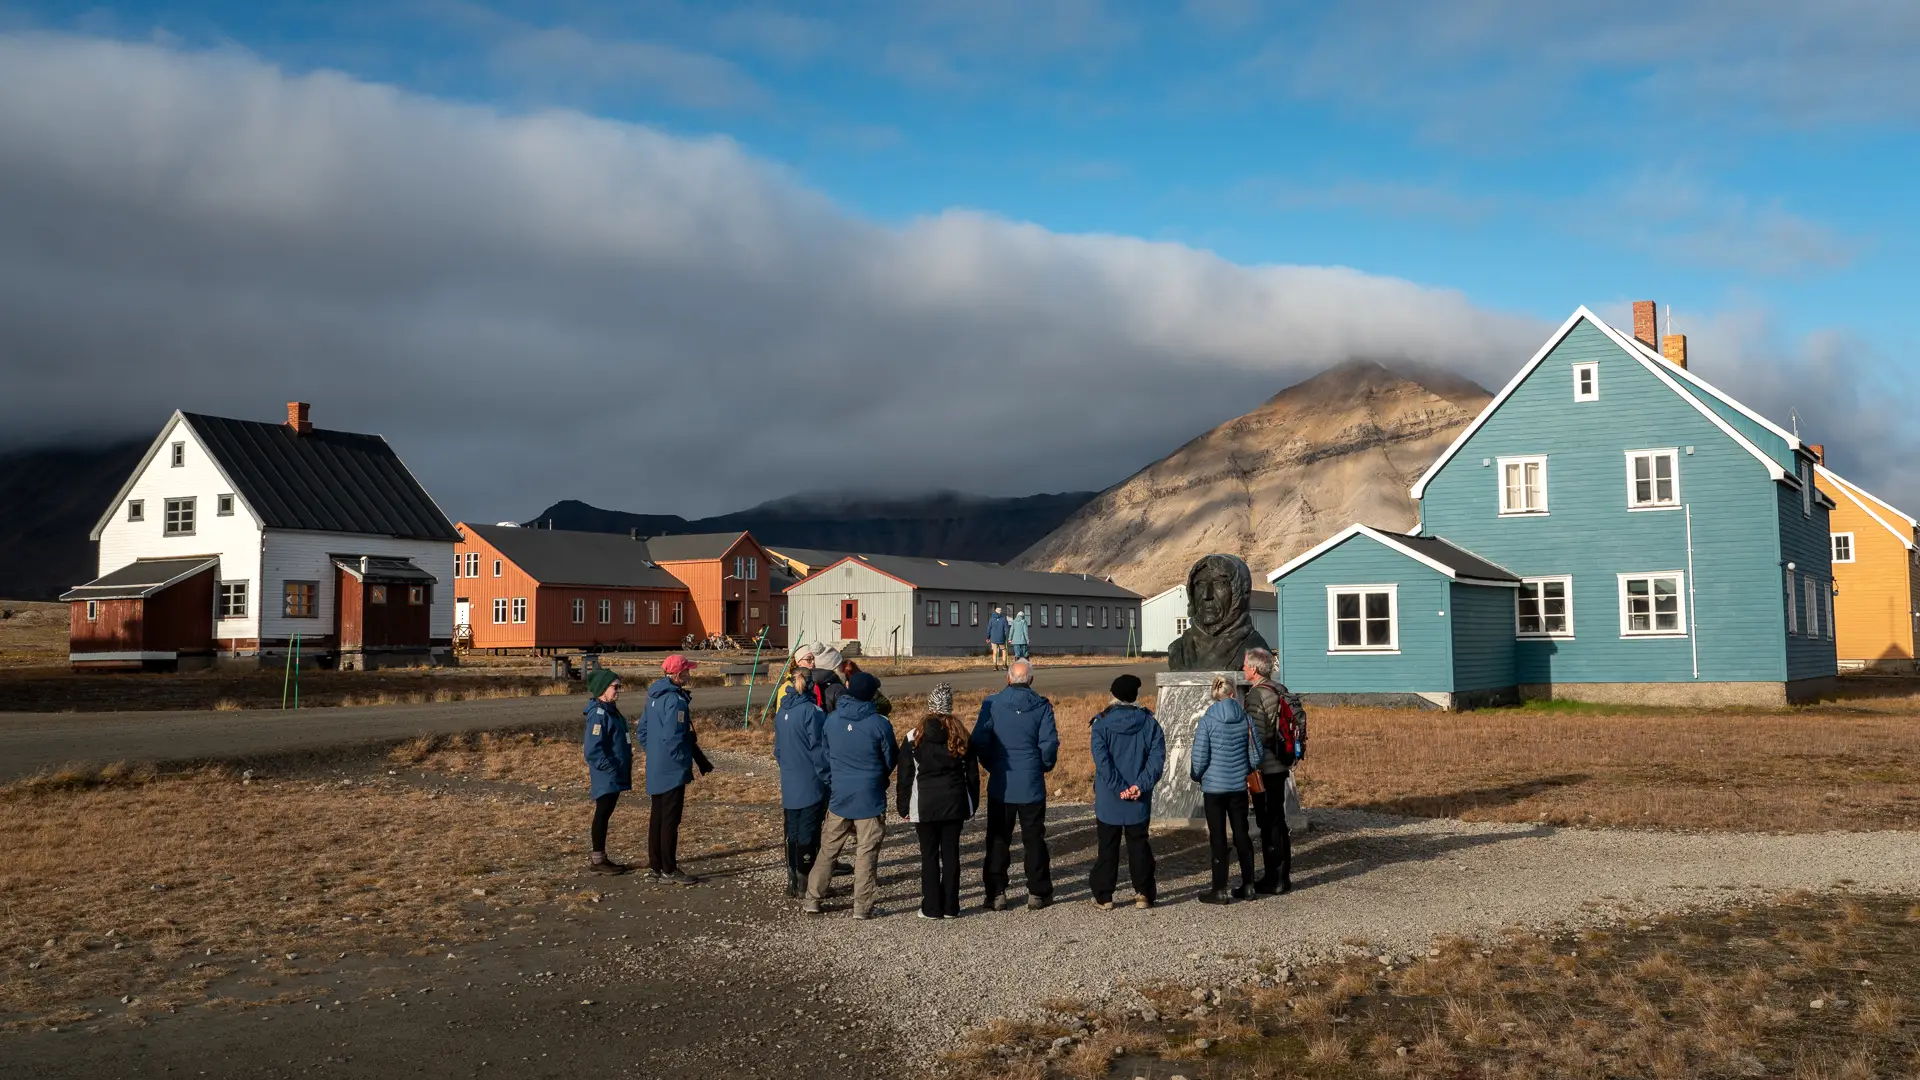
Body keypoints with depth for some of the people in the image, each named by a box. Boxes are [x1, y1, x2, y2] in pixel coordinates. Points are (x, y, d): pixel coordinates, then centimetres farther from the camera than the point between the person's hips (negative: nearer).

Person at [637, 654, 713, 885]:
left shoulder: (654, 696, 10)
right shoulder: (675, 699, -20)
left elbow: (642, 729, 16)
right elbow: (673, 737, -24)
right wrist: (685, 762, -13)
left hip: (655, 770, 9)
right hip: (672, 770, -9)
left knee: (658, 818, 15)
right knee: (670, 820, -2)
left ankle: (656, 866, 23)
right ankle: (669, 870, 3)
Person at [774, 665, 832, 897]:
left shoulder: (782, 711, 6)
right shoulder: (812, 712, -17)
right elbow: (819, 750, -16)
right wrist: (830, 781, -9)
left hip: (789, 786, 7)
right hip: (811, 785, -7)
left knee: (793, 834, 15)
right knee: (808, 835, 2)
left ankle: (792, 882, 21)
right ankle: (806, 885, 8)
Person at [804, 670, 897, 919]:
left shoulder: (832, 719, -3)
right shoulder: (879, 724, -13)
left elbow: (824, 754, 9)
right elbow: (892, 759, 0)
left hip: (838, 795, 3)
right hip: (870, 797, -3)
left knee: (828, 849, 14)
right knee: (866, 852, 4)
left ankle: (812, 899, 18)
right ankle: (862, 906, 7)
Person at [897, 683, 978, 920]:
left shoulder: (914, 736, -5)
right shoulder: (961, 735, 0)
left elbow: (905, 776, -1)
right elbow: (972, 773, 5)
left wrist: (904, 807, 6)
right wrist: (972, 803, 14)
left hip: (924, 805, -2)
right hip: (955, 803, 2)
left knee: (929, 855, 5)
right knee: (951, 853, 8)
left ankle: (932, 907, 6)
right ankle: (950, 907, 11)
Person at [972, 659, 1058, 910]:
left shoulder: (991, 704, -5)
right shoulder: (1042, 706, -6)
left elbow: (979, 742, -8)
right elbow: (1049, 745, -9)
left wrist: (992, 765, 8)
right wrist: (1044, 766, 10)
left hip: (1000, 784, 0)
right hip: (1032, 785, 0)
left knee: (998, 839, 10)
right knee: (1034, 838, 11)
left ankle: (996, 893, 10)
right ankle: (1038, 892, 15)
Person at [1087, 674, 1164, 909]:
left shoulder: (1102, 724, -7)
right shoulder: (1149, 723, 0)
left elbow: (1102, 760, -17)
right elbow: (1157, 756, -9)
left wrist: (1118, 788, -15)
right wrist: (1141, 785, -13)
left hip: (1108, 800, -2)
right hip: (1140, 800, 2)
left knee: (1107, 847, 8)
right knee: (1139, 845, 13)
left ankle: (1104, 897, 11)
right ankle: (1143, 893, 15)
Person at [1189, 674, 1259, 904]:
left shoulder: (1207, 720, -12)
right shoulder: (1245, 718, -2)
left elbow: (1199, 757, -12)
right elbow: (1255, 755, 2)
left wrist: (1196, 777, 7)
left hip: (1214, 786, -3)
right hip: (1239, 786, 4)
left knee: (1218, 837, 3)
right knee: (1241, 834, 14)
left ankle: (1220, 890, 7)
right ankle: (1247, 885, 20)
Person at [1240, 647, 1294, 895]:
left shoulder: (1256, 695, -15)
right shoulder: (1278, 693, 11)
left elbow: (1256, 737, -20)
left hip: (1264, 769, -9)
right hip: (1280, 766, 9)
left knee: (1268, 824, -3)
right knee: (1278, 821, 15)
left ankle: (1273, 879, 2)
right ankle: (1283, 877, 22)